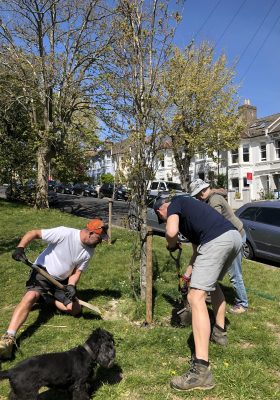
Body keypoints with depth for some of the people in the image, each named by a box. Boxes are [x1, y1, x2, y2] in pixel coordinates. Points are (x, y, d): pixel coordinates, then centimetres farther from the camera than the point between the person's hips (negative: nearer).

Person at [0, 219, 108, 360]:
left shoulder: (89, 251, -8)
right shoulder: (64, 233, -28)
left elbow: (77, 271, -2)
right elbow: (34, 233, -25)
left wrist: (71, 286, -20)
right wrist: (20, 247, -40)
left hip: (62, 280, 6)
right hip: (43, 271, -5)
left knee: (75, 310, -4)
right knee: (31, 296, -32)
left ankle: (47, 299, 14)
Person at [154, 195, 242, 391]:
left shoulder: (175, 203, 10)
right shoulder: (188, 207, 34)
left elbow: (171, 232, -12)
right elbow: (198, 248, 38)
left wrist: (172, 245, 11)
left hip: (217, 241, -10)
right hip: (235, 236, 10)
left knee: (196, 297, -9)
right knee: (213, 282, 32)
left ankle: (201, 370, -11)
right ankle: (220, 331, 42)